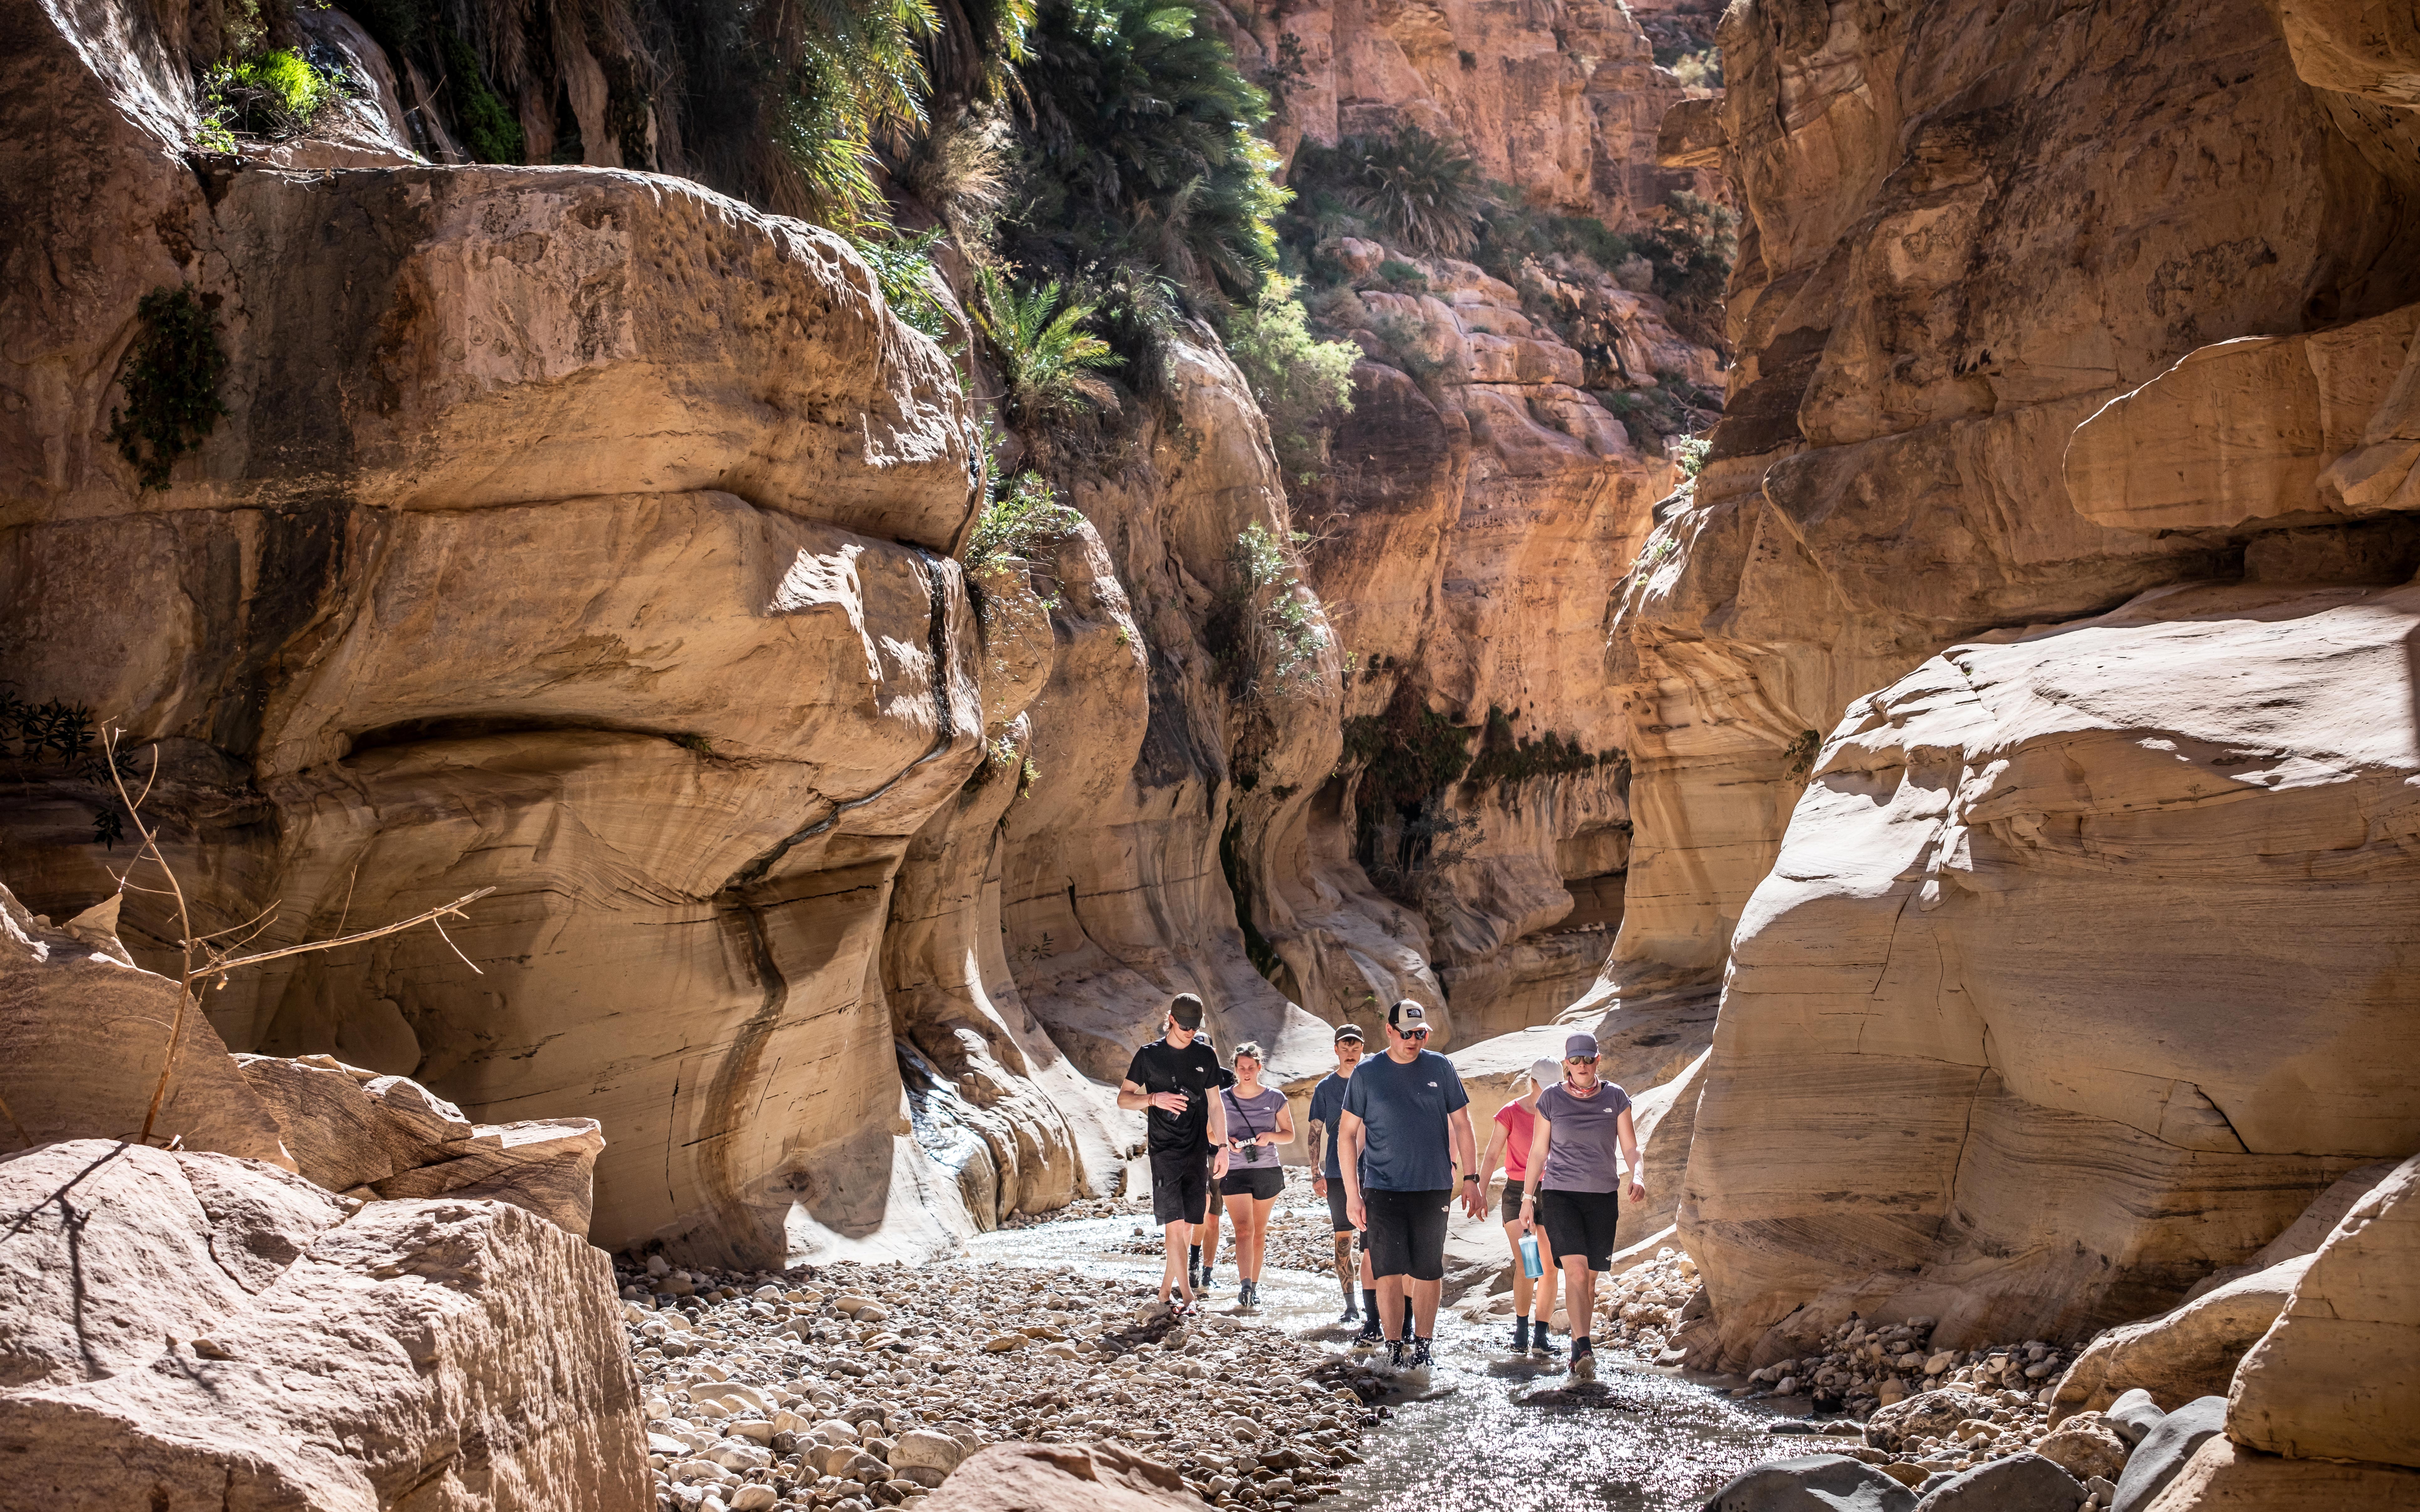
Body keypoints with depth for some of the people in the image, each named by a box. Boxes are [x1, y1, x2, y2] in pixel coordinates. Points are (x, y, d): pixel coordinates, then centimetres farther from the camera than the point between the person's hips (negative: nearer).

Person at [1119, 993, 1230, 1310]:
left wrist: (1222, 1147, 7)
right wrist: (1155, 1099, -15)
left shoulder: (1205, 1056, 9)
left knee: (1187, 1223, 5)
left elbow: (1215, 1105, 14)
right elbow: (1123, 1098, 3)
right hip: (1165, 1151, -3)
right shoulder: (1149, 1055, 0)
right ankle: (1187, 1295, -11)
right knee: (1174, 1222, -12)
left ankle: (1166, 1288, 19)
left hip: (1197, 1152, 3)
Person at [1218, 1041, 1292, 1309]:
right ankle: (1245, 1287, -25)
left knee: (1259, 1232, 10)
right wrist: (1227, 1142, -12)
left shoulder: (1275, 1098, 3)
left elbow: (1289, 1135, 7)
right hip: (1235, 1173, -2)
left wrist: (1270, 1136, -13)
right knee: (1244, 1230, -15)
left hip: (1268, 1172, 2)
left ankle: (1254, 1283, 22)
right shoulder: (1223, 1099, 2)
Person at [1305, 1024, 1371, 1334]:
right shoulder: (1325, 1088, 7)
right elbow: (1316, 1133, 9)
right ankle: (1351, 1306, 21)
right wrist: (1316, 1174, 2)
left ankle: (1374, 1319, -11)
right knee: (1343, 1240, 8)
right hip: (1337, 1174, 2)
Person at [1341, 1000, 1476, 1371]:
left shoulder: (1439, 1068, 5)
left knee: (1428, 1272, 5)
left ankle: (1422, 1346, 17)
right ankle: (1394, 1348, 6)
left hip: (1433, 1188, 1)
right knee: (1389, 1272, -3)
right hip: (1383, 1190, -1)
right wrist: (1352, 1195, -2)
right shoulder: (1367, 1074, 1)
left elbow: (1461, 1125, 11)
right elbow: (1348, 1135, 3)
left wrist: (1470, 1179, 5)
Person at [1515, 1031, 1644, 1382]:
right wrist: (1528, 1197, 7)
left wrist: (1637, 1178, -16)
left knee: (1590, 1279, 5)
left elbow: (1631, 1147, 3)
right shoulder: (1551, 1099, 3)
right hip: (1559, 1194, -2)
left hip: (1603, 1197, 2)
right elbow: (1539, 1151, 9)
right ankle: (1584, 1350, -25)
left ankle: (1578, 1352, 18)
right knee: (1576, 1270, -19)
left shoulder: (1615, 1098, 5)